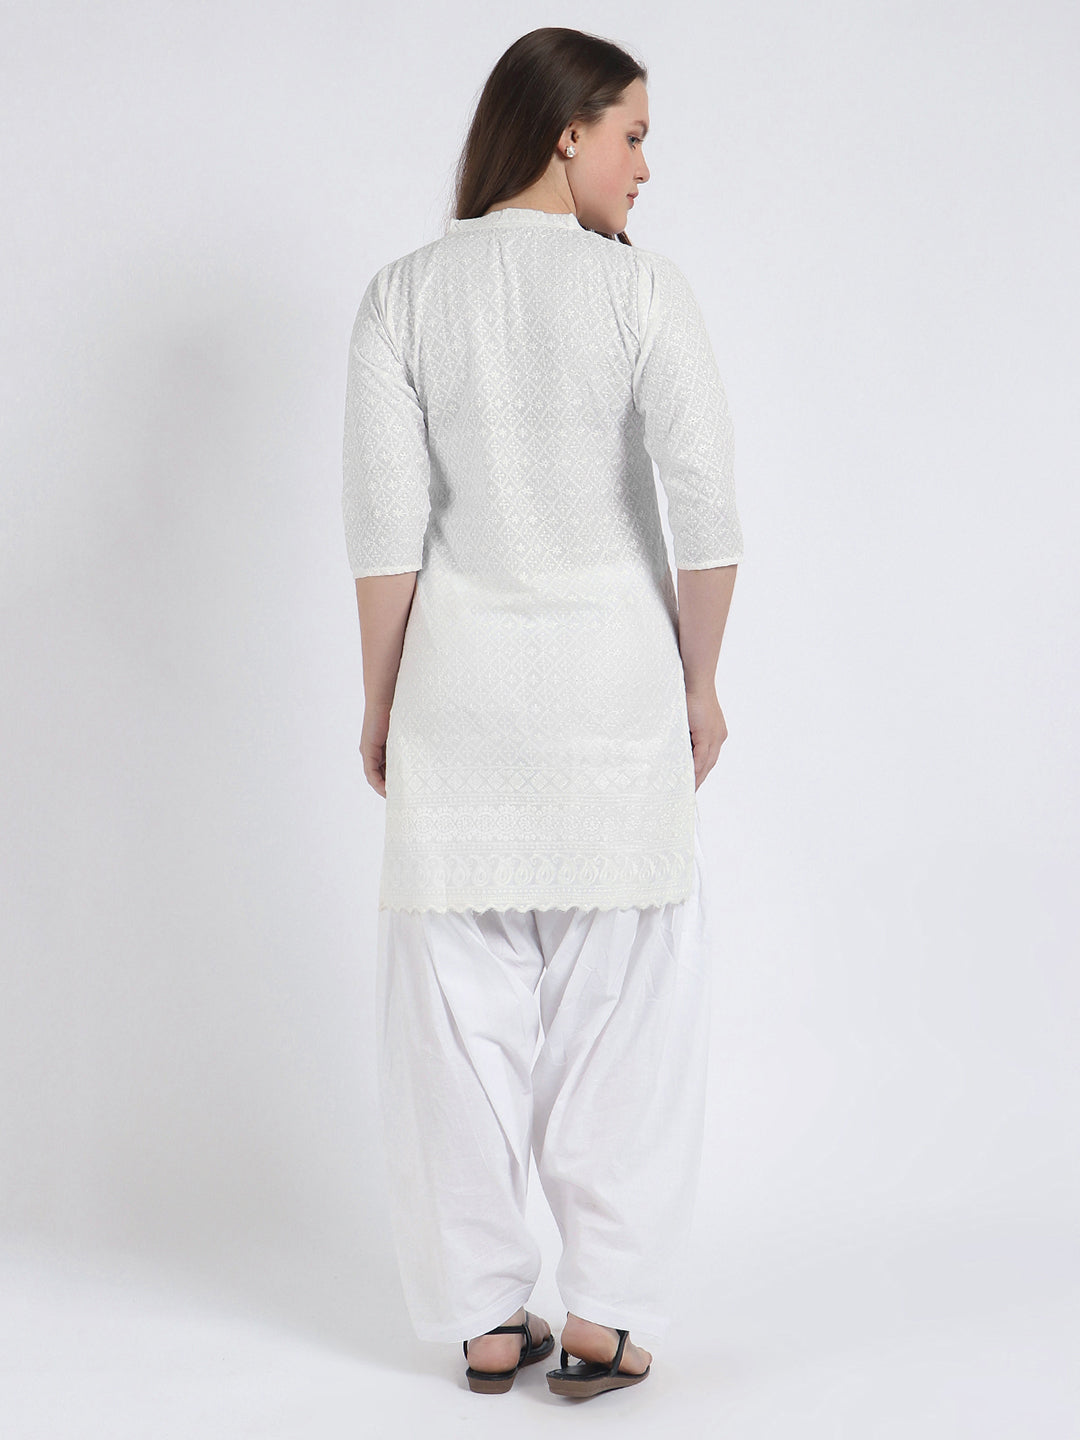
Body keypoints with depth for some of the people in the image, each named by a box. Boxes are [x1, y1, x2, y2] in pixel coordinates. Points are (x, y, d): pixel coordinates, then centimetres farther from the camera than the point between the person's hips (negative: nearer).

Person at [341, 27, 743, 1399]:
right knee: (622, 1001, 8)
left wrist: (381, 702, 5)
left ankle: (486, 1321, 16)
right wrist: (700, 684, 1)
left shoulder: (404, 294, -1)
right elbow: (705, 502, -11)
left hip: (460, 675, 2)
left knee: (462, 1002, 9)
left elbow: (384, 522, -4)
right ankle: (604, 1320, 11)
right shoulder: (640, 287, -6)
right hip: (615, 670, -1)